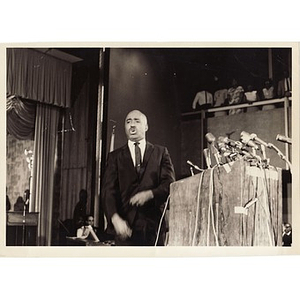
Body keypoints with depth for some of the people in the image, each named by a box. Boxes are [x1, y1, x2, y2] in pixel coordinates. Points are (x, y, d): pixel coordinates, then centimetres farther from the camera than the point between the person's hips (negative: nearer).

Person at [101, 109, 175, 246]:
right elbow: (108, 190, 0)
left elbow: (170, 184, 4)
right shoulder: (115, 156, 11)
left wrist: (150, 194, -16)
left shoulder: (161, 152, 12)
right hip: (125, 226, 0)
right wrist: (115, 217, -18)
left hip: (153, 224, 0)